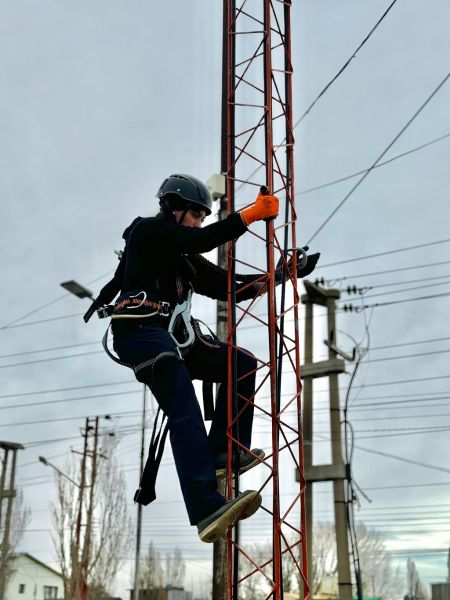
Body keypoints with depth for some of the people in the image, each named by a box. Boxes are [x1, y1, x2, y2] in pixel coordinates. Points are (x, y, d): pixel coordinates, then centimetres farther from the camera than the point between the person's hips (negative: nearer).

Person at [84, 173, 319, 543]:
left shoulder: (185, 257, 27)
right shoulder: (146, 231, 3)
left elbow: (228, 288, 22)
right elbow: (201, 241, -14)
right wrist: (251, 214, -14)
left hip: (175, 336, 9)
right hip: (142, 332, -9)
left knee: (243, 364, -1)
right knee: (185, 412, -26)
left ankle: (223, 452, -8)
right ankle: (207, 510, -37)